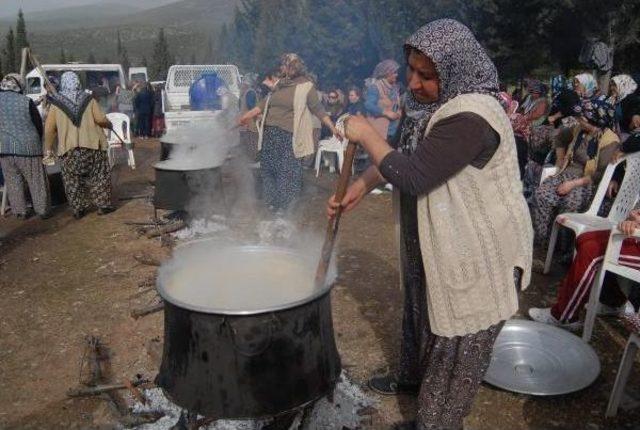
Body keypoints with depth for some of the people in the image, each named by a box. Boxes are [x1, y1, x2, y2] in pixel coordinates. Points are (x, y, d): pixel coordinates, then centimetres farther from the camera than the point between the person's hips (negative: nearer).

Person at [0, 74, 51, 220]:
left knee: (13, 182, 13)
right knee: (36, 181, 7)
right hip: (27, 146, -3)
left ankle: (20, 212, 18)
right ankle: (42, 210, 12)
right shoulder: (26, 101, -10)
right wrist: (37, 143, 15)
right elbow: (38, 124, -2)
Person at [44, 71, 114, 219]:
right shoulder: (88, 99, 1)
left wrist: (48, 149, 8)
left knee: (72, 180, 10)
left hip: (69, 147, 1)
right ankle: (103, 205, 12)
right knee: (99, 176, 10)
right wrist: (109, 125, 14)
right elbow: (101, 119, -8)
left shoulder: (56, 103, 3)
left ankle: (78, 209, 12)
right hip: (92, 145, -1)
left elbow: (49, 128, 1)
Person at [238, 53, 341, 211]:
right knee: (268, 168, 9)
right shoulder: (280, 84, 16)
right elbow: (266, 103, 23)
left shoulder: (306, 86, -2)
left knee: (287, 171, -2)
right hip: (270, 134, 6)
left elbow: (318, 110, -2)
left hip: (289, 137, -6)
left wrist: (333, 128, -7)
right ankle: (272, 202, 23)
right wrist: (248, 115, 23)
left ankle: (284, 205, 12)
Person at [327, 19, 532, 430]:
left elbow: (411, 176, -33)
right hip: (439, 241, 10)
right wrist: (359, 186, 3)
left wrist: (366, 134, -19)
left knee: (458, 341, 9)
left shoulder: (471, 118, -31)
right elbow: (404, 153, 13)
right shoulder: (435, 103, 0)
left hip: (478, 253, -10)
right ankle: (413, 376, 54)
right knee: (422, 308, 28)